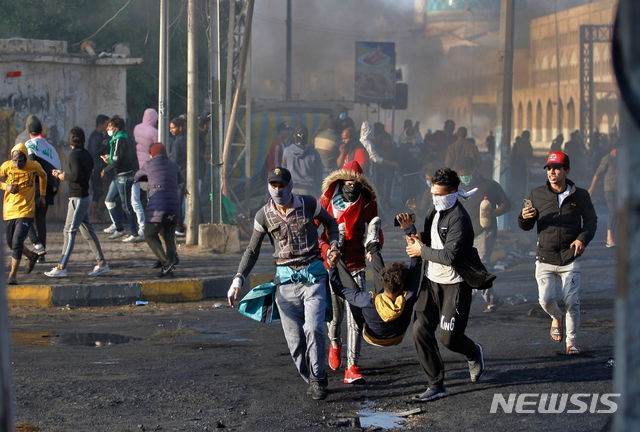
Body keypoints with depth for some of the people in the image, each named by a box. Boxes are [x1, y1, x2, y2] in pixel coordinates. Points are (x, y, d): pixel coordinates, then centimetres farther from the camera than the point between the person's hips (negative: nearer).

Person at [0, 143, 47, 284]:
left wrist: (42, 195, 21)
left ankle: (12, 275, -7)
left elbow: (43, 176, 18)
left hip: (25, 211, -3)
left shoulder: (34, 166, -3)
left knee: (17, 242, -16)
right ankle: (31, 256, 42)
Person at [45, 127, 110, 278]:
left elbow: (76, 176, -25)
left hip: (78, 199, -9)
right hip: (85, 196, 9)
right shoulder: (87, 155, 13)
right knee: (87, 231, 12)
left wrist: (64, 176, -5)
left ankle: (61, 267, -8)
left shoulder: (75, 155, -14)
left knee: (69, 231, -8)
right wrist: (62, 174, 19)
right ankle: (101, 264, 14)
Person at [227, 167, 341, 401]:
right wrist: (238, 280, -2)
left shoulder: (309, 204, -3)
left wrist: (333, 246, -1)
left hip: (314, 276, -2)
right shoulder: (264, 216, 0)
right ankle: (312, 380, 17)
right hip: (287, 280, 2)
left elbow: (330, 222, 16)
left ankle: (317, 379, -2)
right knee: (294, 339, -2)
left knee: (313, 328, -18)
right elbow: (252, 251, 9)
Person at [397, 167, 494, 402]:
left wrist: (421, 251, -14)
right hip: (432, 281, 8)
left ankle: (474, 353, 28)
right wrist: (410, 230, -2)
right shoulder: (435, 213, 10)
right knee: (421, 330, -2)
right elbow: (427, 242, 15)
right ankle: (436, 384, 7)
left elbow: (450, 255, -24)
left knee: (449, 337, -8)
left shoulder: (458, 218, -18)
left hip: (455, 285, -8)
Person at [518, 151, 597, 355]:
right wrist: (525, 218, -19)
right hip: (545, 258, 1)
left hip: (570, 259, -1)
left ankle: (571, 342, 11)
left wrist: (583, 239, -16)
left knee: (572, 301, -6)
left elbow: (591, 220, 4)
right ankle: (556, 318, 24)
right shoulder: (536, 195, 4)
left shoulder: (580, 195, 2)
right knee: (545, 299, -11)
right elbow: (526, 226, 6)